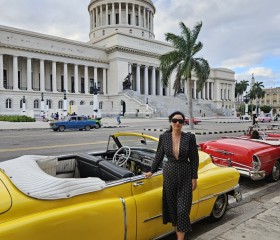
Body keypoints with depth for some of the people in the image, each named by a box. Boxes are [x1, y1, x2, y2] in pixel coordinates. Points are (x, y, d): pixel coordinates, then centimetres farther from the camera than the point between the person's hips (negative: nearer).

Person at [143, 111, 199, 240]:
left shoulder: (190, 137, -9)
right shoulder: (164, 137, -4)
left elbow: (194, 159, -4)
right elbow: (159, 156, 6)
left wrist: (194, 178, -4)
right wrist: (152, 171, 7)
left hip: (185, 176, -2)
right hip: (169, 174, 2)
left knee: (183, 209, 0)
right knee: (172, 206, 13)